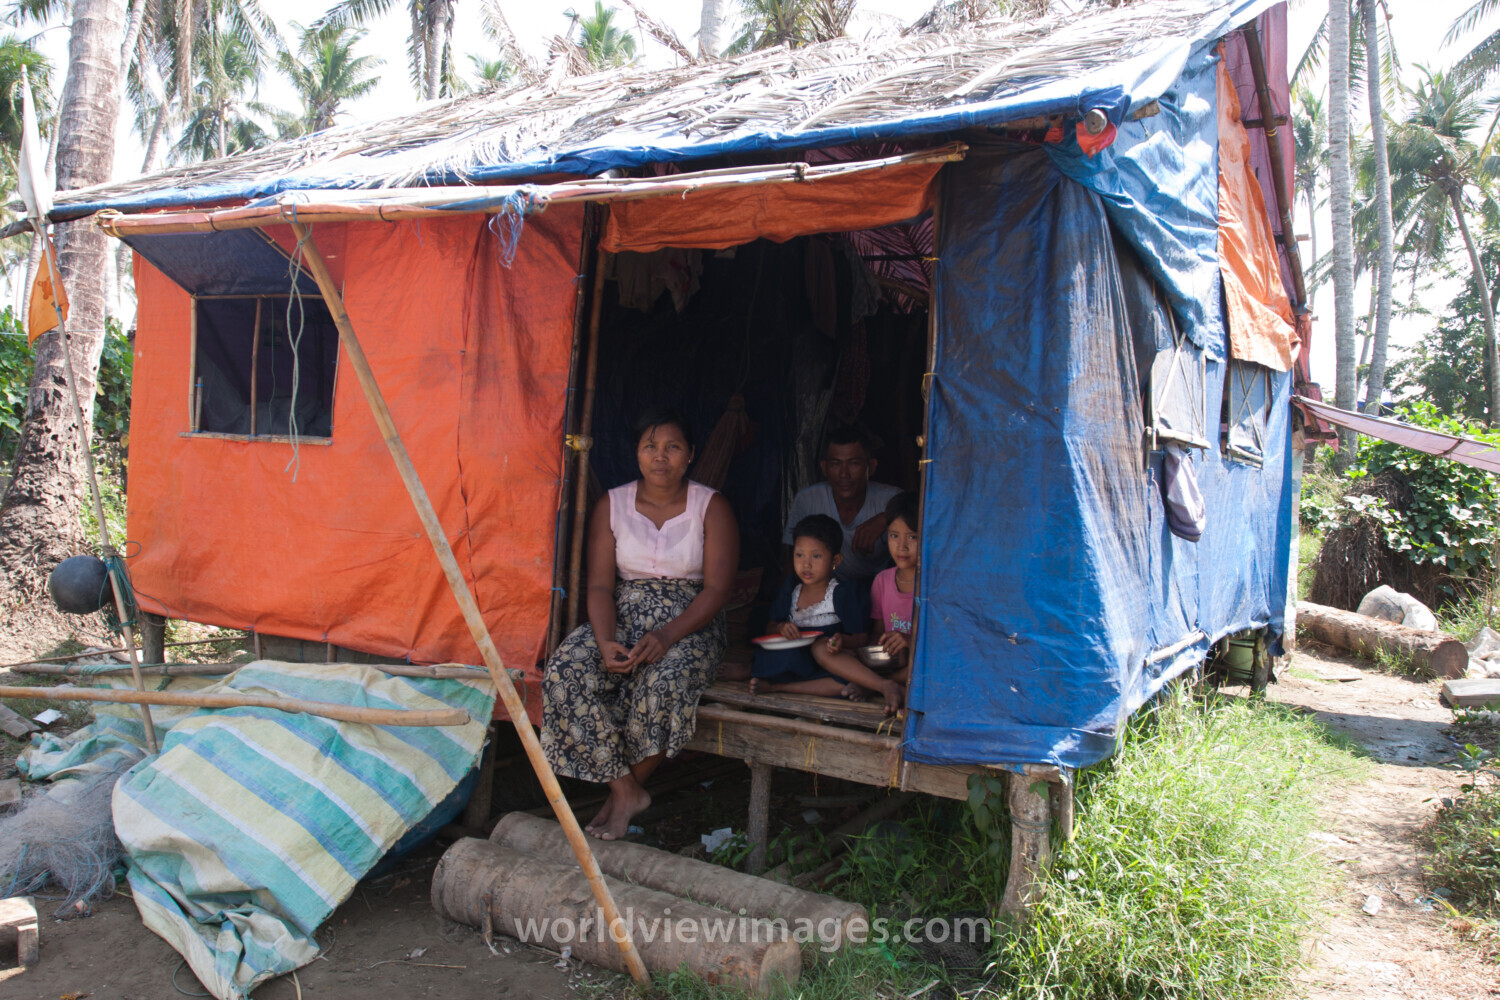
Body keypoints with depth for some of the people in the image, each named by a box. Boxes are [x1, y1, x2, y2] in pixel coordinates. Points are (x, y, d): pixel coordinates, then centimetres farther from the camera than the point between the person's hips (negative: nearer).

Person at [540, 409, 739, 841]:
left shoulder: (712, 507, -2)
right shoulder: (611, 505, 5)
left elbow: (716, 588, -9)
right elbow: (600, 585, 0)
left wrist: (666, 635, -25)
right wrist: (606, 642, -21)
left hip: (690, 623, -2)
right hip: (624, 617, 3)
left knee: (665, 678, -36)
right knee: (567, 668, -27)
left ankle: (629, 786, -9)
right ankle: (627, 790, -16)